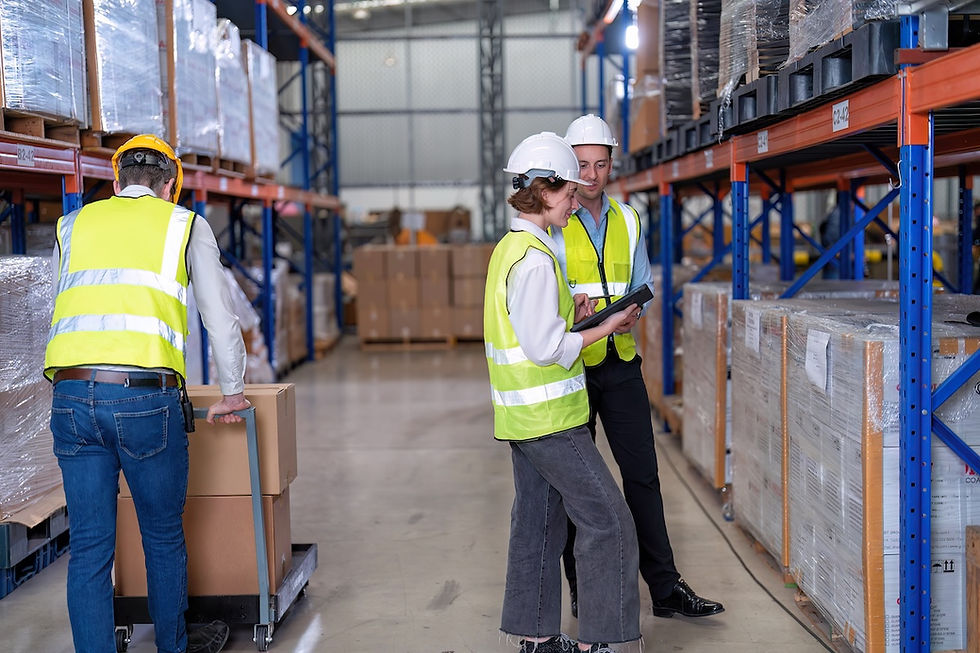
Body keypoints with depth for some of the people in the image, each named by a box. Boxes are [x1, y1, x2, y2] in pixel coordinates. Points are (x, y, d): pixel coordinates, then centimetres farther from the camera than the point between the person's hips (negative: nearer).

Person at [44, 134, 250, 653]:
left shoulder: (73, 226, 21)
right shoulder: (185, 225, 13)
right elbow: (221, 319, 16)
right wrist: (232, 395, 27)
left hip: (71, 396, 3)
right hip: (147, 396, -2)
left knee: (88, 547, 7)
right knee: (163, 537, 15)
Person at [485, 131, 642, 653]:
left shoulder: (509, 248, 12)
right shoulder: (535, 259, -19)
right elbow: (545, 347, -21)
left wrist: (571, 313, 7)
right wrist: (604, 329, -10)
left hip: (522, 415, 10)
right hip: (548, 418, -10)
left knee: (538, 523, 15)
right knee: (608, 521, -4)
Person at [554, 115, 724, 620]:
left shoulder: (627, 219, 10)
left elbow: (641, 284, 12)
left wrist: (633, 313, -10)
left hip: (621, 363, 4)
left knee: (642, 474, 5)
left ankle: (665, 587, 12)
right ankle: (582, 590, 17)